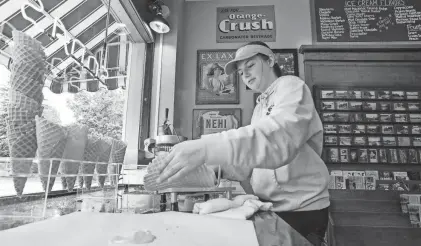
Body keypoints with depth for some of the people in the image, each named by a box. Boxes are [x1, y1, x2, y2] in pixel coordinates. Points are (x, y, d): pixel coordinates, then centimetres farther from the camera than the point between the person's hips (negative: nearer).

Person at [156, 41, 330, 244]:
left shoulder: (291, 86, -10)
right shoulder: (260, 107, 16)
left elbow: (280, 137, -32)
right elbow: (250, 152, 9)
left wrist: (208, 148, -43)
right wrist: (213, 167, -7)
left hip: (300, 209, -6)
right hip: (270, 207, 7)